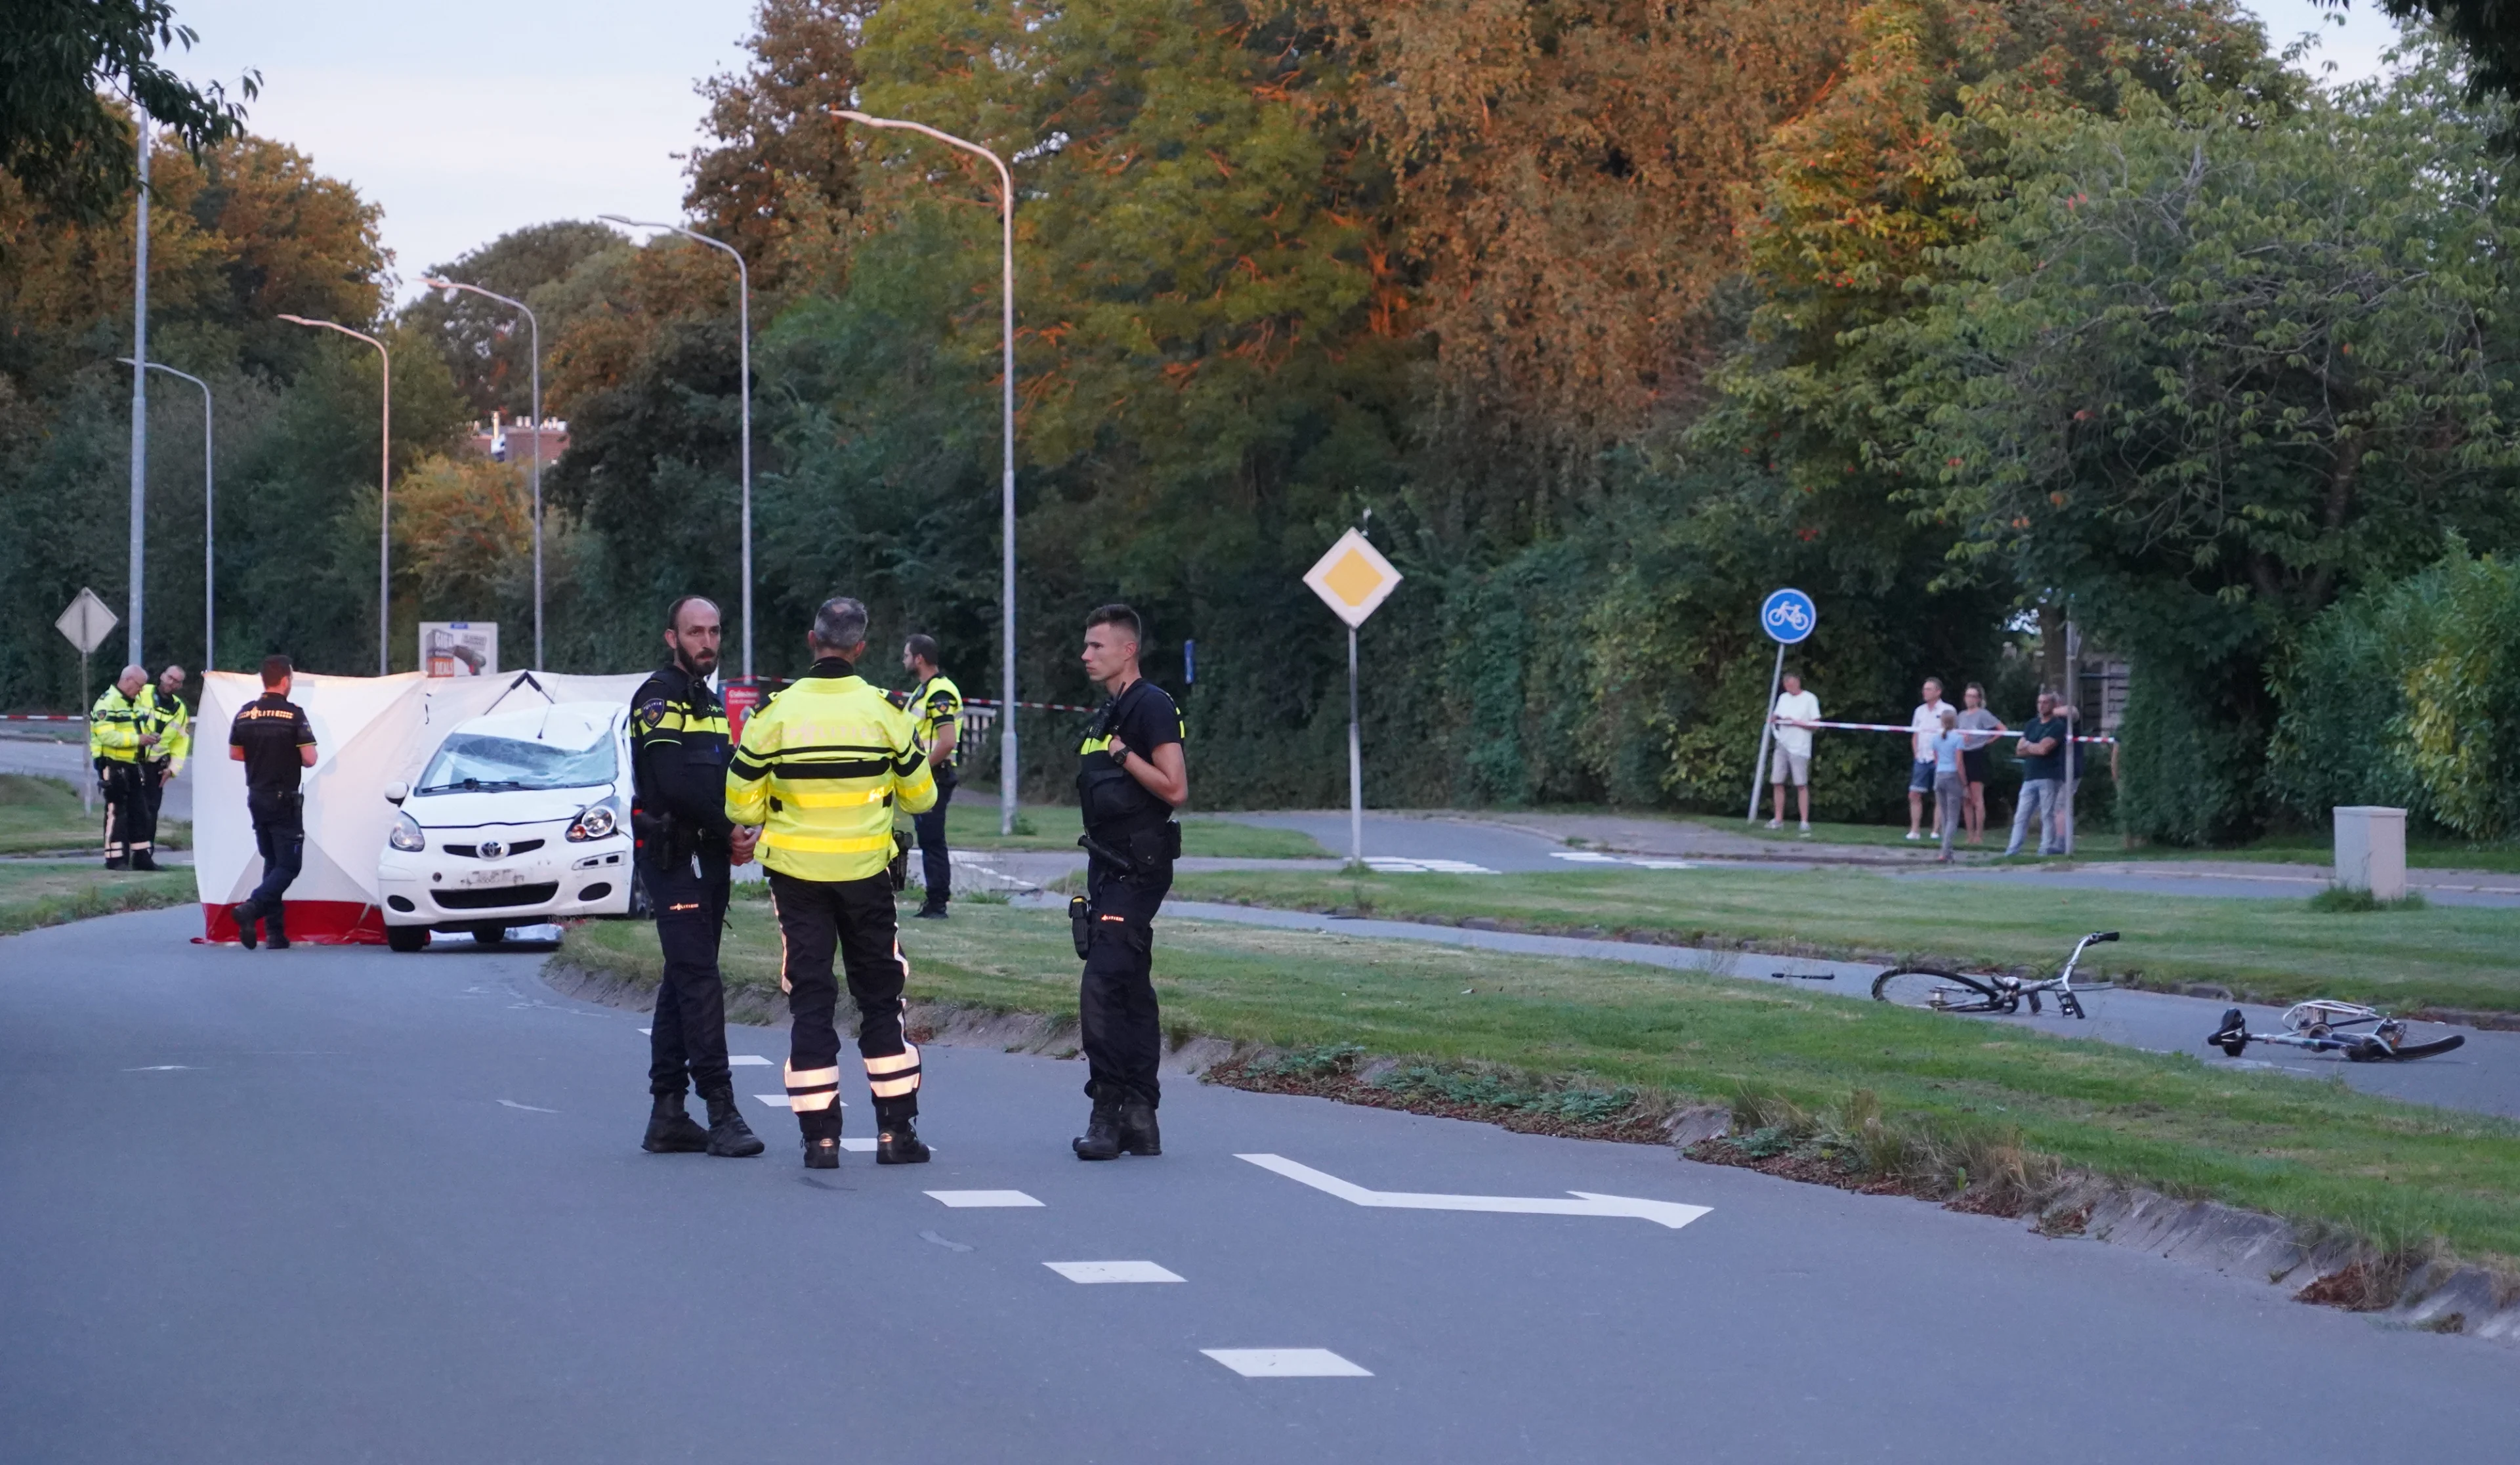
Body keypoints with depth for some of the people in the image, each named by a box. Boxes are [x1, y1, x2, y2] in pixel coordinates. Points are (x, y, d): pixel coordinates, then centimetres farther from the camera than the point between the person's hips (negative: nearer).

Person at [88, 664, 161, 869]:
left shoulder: (137, 702, 16)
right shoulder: (108, 702, -13)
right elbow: (107, 736, -23)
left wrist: (149, 736, 2)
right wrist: (138, 739, -25)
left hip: (134, 765, 9)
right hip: (114, 765, -9)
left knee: (140, 812, 10)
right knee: (117, 812, -6)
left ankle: (142, 856, 16)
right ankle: (115, 858, -2)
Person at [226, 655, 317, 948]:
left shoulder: (245, 714, 3)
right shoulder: (294, 715, -13)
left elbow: (234, 753, 12)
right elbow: (309, 759, -15)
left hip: (256, 797, 6)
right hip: (284, 800, -6)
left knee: (272, 861, 15)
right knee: (289, 865, -2)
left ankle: (276, 932, 11)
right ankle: (251, 908, -24)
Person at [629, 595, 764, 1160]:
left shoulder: (706, 700, 20)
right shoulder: (659, 697, -9)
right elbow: (676, 784, -20)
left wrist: (737, 836, 0)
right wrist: (731, 833, -11)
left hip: (709, 859, 9)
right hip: (673, 856, -9)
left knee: (684, 985, 9)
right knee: (700, 981, -13)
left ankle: (667, 1115, 12)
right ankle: (721, 1111, -17)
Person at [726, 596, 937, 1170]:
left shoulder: (776, 714, -9)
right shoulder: (883, 712, -6)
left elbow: (741, 805, -3)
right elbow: (921, 795, 5)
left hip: (797, 873, -1)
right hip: (867, 873, 1)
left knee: (810, 999, 4)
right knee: (881, 997, 11)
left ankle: (820, 1137, 0)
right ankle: (896, 1130, 11)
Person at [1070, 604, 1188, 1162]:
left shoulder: (1151, 707, -11)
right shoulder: (1107, 713, 18)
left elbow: (1175, 789, -18)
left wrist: (1123, 754, -18)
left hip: (1138, 869, -10)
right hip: (1111, 866, 10)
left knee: (1101, 985, -16)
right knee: (1131, 990, 10)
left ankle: (1108, 1111, -15)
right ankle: (1139, 1118, 12)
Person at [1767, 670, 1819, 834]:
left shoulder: (1809, 699, -3)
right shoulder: (1783, 698, 14)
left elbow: (1816, 724, -5)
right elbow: (1776, 718, 19)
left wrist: (1796, 723, -14)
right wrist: (1776, 719, -4)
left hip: (1799, 748, -6)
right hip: (1783, 746, 6)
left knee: (1802, 784, -6)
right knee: (1778, 782, 2)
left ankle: (1805, 821, -5)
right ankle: (1778, 820, 8)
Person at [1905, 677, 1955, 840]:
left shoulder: (1947, 710, -2)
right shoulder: (1920, 711, 14)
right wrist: (1916, 754, 7)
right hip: (1921, 759, 5)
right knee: (1914, 795, 1)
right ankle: (1914, 831, 4)